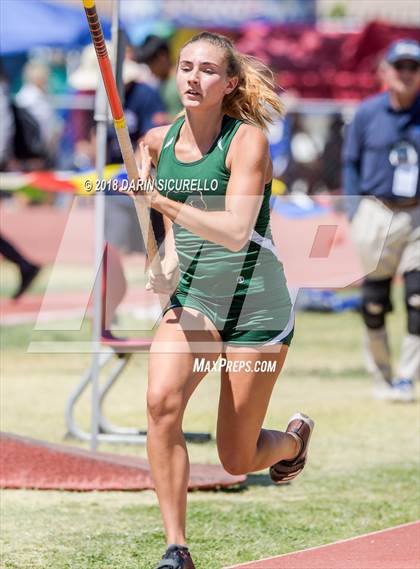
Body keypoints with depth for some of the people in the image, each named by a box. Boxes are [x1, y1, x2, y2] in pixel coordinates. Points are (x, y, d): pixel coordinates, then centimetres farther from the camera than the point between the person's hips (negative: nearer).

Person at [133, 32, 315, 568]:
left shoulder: (248, 139, -14)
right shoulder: (158, 141, 2)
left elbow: (235, 232, -27)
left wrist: (164, 202, -37)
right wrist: (168, 265, 3)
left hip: (256, 306, -4)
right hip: (191, 299, 4)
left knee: (237, 460, 2)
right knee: (161, 401, -26)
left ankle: (295, 436, 39)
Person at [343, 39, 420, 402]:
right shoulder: (367, 113, 3)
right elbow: (351, 162, 10)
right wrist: (356, 212, 2)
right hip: (377, 214, 0)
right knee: (374, 301, 4)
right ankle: (381, 377, 19)